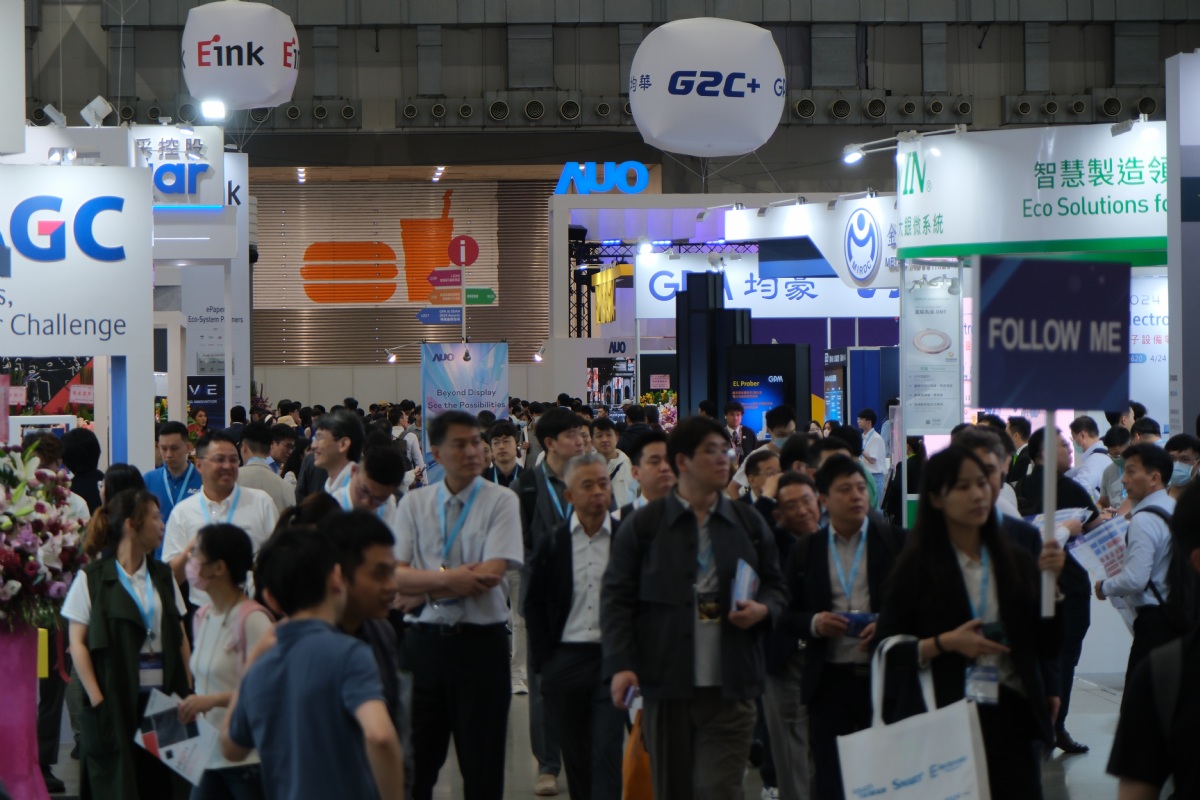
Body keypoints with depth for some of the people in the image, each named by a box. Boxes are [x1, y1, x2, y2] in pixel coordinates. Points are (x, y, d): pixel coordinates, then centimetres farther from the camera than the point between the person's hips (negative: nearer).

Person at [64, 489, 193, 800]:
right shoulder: (91, 579, -3)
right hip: (116, 701, -4)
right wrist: (97, 701, -12)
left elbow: (180, 639, 13)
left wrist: (188, 692, 4)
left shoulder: (163, 576, 13)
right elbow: (77, 643, -6)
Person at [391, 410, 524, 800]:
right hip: (425, 639, 3)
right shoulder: (413, 504, 6)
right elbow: (395, 576, -3)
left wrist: (424, 583, -9)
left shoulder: (501, 501, -2)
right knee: (415, 759, 8)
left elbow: (491, 575, -14)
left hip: (481, 640, -2)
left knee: (482, 765, 6)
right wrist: (447, 578, -18)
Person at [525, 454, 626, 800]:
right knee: (576, 758, 10)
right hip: (566, 660, 2)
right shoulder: (551, 545, 5)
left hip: (613, 658, -2)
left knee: (607, 752, -9)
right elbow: (534, 605, 9)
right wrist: (543, 662, 2)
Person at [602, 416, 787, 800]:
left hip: (730, 686, 1)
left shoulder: (748, 523, 11)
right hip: (666, 683, -1)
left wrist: (763, 609, -6)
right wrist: (619, 665, -12)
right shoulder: (643, 525, 2)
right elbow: (616, 599, -1)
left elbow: (776, 587, 18)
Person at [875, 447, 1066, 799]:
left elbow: (1048, 647, 7)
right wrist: (944, 643, -15)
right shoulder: (916, 567, 0)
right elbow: (887, 649, -2)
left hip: (1013, 718, 3)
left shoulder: (1016, 561, 10)